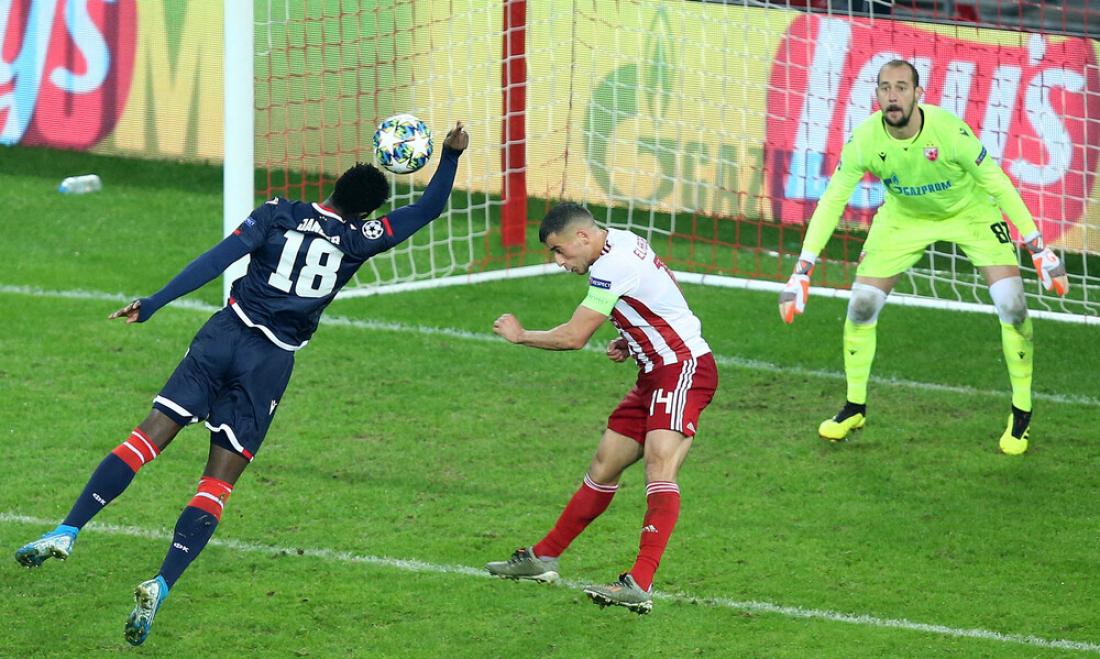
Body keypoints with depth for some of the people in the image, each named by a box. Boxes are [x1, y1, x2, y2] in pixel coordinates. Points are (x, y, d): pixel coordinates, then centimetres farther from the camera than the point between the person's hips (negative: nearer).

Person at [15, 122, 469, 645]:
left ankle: (67, 533, -14)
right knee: (218, 483, 1)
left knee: (149, 436, -1)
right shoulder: (359, 239, 6)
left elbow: (218, 259, -4)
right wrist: (450, 156, 29)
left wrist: (153, 304, -6)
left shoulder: (279, 213, 4)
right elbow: (429, 209, 18)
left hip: (225, 333, 1)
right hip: (272, 362, -1)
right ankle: (160, 587, -14)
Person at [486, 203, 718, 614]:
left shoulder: (611, 268, -19)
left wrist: (519, 335, 0)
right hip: (657, 373, 11)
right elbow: (664, 295, 25)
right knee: (604, 467, 15)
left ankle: (640, 585, -37)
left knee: (659, 466, -25)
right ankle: (543, 558, 25)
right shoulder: (624, 243, 11)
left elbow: (573, 337, -17)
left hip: (682, 369, -11)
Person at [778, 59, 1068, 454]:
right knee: (861, 304, -6)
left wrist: (1040, 250, -20)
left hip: (970, 211, -2)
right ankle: (854, 408, 16)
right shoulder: (865, 140, -27)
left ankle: (1022, 414, 1)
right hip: (904, 215, 2)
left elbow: (998, 185, -23)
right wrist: (802, 271, -24)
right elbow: (831, 202, -19)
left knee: (1011, 304, -16)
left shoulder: (949, 131, -34)